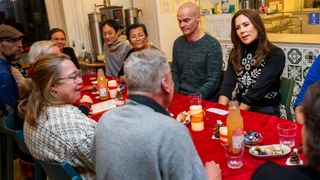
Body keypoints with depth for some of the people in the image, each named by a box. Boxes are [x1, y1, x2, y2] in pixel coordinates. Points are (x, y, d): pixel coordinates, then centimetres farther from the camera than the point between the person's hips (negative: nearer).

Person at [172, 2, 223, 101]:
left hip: (205, 100, -4)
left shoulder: (212, 45, -9)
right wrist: (174, 95, -2)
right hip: (181, 97, 4)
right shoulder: (178, 43, 8)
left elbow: (213, 81, -13)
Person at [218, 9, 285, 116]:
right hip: (239, 107, 4)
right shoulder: (235, 53, 8)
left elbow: (258, 89, -17)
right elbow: (227, 84, -2)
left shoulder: (275, 54, -7)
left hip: (266, 111, -4)